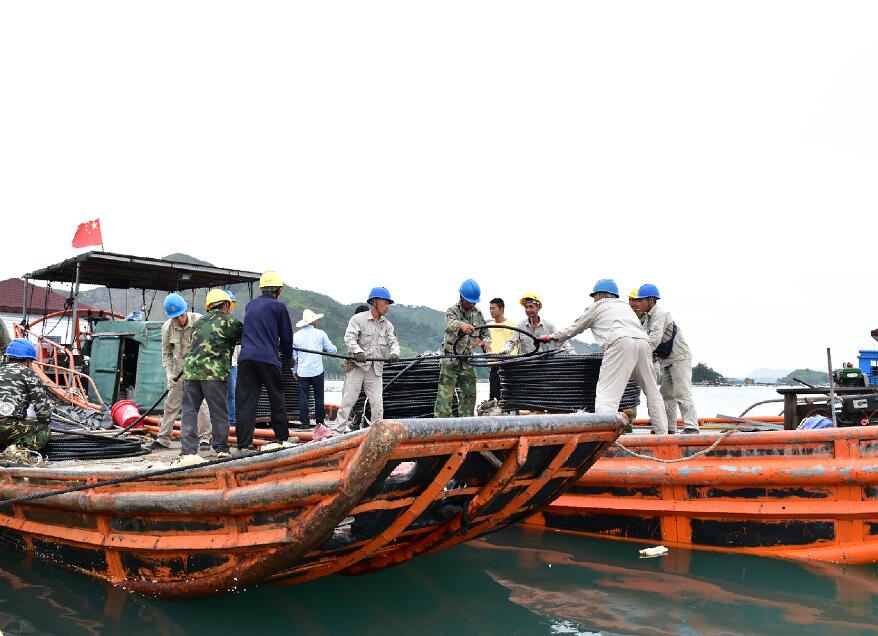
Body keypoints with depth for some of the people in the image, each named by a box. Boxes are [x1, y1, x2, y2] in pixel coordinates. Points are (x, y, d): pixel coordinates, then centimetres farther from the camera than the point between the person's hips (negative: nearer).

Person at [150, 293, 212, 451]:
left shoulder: (198, 321, -17)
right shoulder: (167, 327, -8)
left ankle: (205, 438, 1)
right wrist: (169, 373, -5)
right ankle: (163, 439, 16)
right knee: (171, 404, 7)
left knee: (200, 402, -9)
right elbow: (166, 353, 3)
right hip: (179, 369, 3)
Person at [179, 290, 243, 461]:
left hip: (190, 370, 5)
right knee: (219, 411, 7)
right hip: (214, 372, -5)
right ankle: (221, 448, 16)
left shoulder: (198, 323, 21)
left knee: (189, 410, 6)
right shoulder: (229, 322, 3)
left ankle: (188, 450, 0)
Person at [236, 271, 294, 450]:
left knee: (246, 401, 1)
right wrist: (287, 358, 26)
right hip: (269, 359, -4)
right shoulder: (278, 306, 1)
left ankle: (244, 443, -4)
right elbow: (286, 336, 7)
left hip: (246, 358, 4)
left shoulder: (250, 305, 17)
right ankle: (282, 437, 23)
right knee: (277, 399, 12)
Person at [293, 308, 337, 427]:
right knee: (319, 396, 8)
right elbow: (332, 349, 2)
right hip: (317, 371, -1)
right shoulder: (320, 333, -2)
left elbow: (293, 355, 7)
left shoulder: (296, 336, 2)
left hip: (302, 372, 1)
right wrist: (324, 348, 26)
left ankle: (305, 422, 5)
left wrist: (294, 370, 18)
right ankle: (320, 421, 11)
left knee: (303, 397, 5)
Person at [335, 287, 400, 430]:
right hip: (357, 366, -4)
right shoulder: (358, 319, -4)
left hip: (375, 370, 4)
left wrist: (394, 353, -18)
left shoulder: (387, 325, 12)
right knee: (348, 400, -2)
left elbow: (393, 341, 5)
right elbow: (349, 337, -16)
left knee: (377, 404, 1)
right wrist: (358, 351, -33)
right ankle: (339, 429, 4)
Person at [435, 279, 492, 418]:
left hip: (467, 361, 6)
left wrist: (485, 342, -11)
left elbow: (485, 332, 13)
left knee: (470, 394, 8)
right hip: (450, 360, -6)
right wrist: (462, 325, -56)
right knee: (445, 393, -9)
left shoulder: (477, 313, 8)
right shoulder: (452, 310, -10)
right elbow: (450, 324, -32)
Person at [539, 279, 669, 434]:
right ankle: (662, 434, 16)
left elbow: (573, 329, 30)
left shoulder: (596, 306, 23)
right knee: (652, 392, 17)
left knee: (606, 393, -13)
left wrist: (551, 337, 43)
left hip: (621, 343, -5)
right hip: (643, 341, 6)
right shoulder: (625, 306, 37)